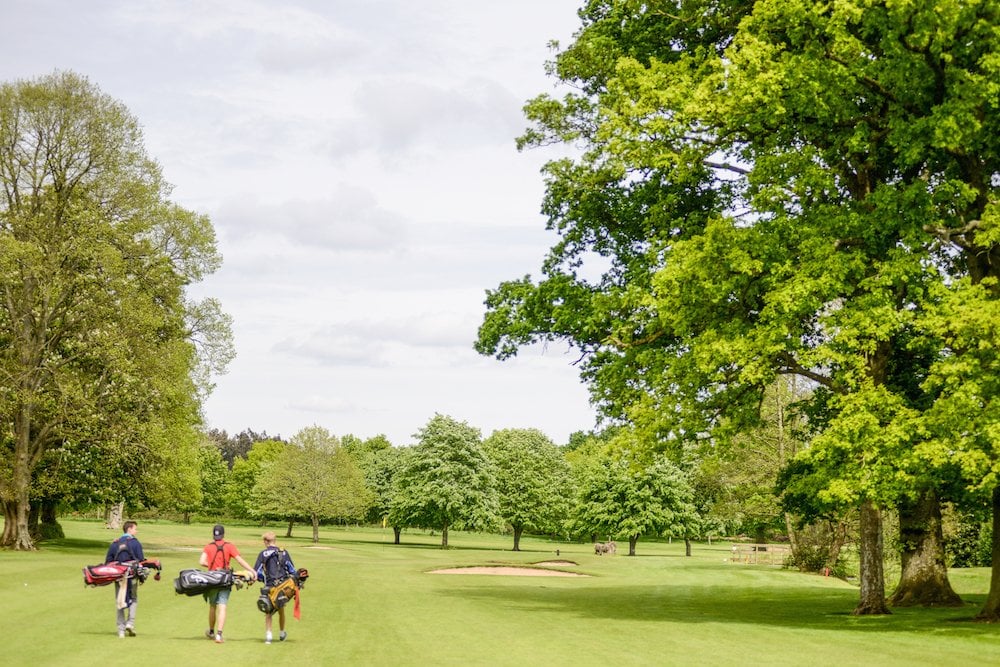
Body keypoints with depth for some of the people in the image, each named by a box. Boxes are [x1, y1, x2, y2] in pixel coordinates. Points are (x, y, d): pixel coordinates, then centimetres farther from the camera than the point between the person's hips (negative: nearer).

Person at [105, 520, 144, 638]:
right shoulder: (135, 542, -3)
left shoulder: (115, 544, 10)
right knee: (133, 600, 12)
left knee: (119, 602, 9)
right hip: (132, 575, -3)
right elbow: (141, 560, -7)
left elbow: (108, 561, 9)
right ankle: (130, 623, -5)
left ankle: (121, 629, 6)